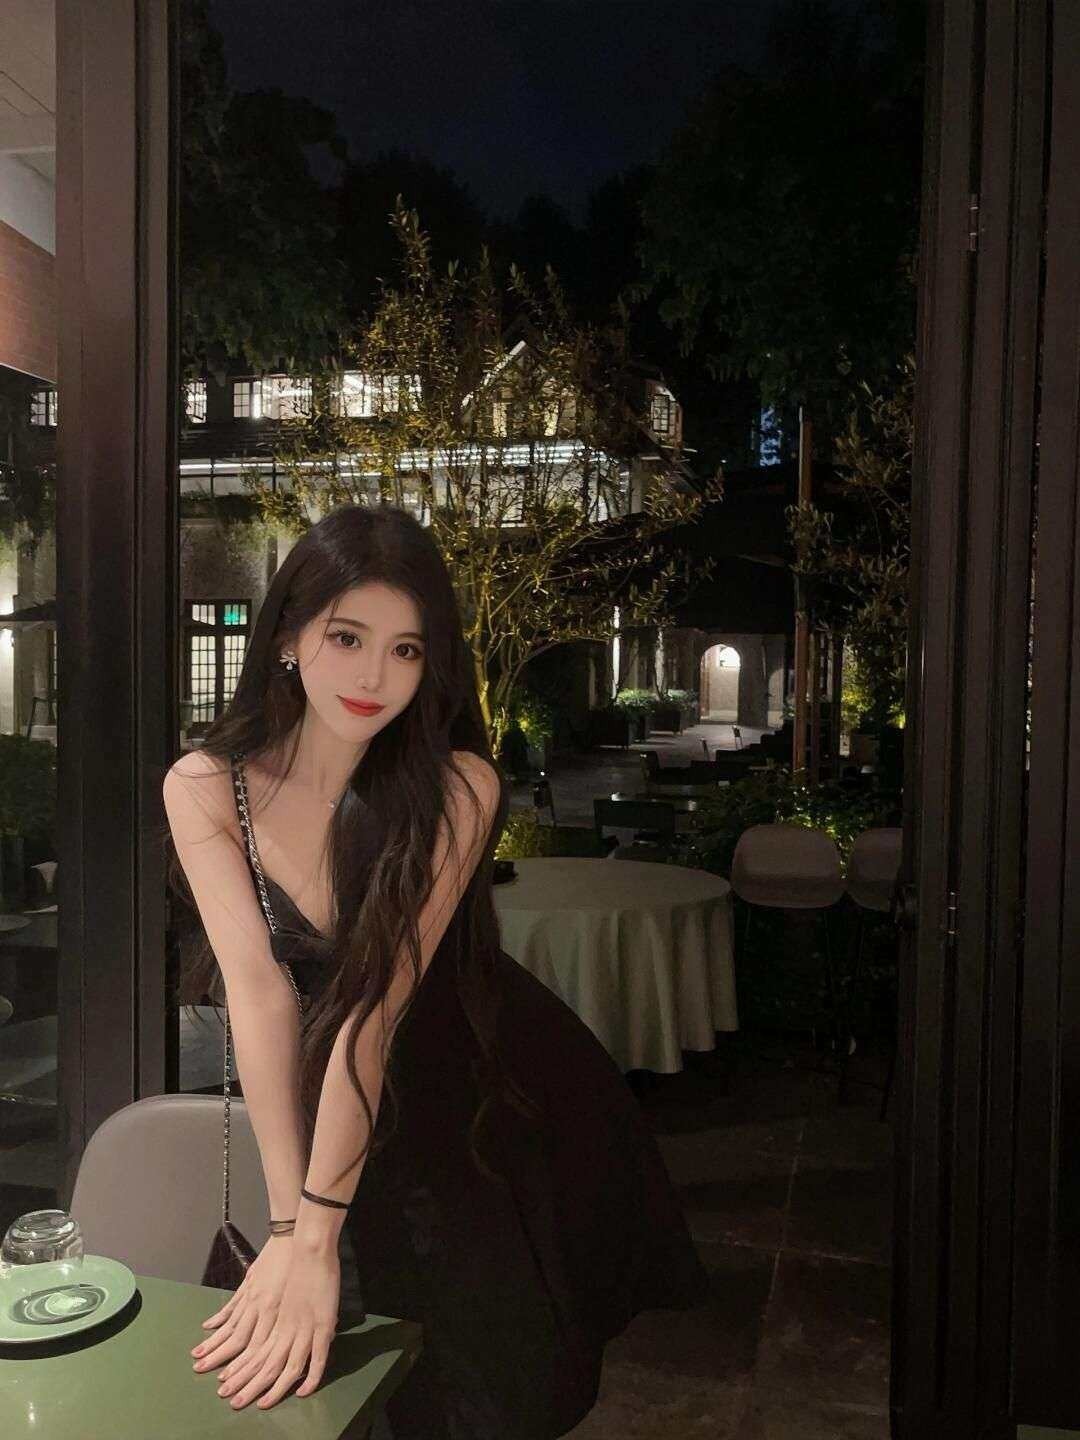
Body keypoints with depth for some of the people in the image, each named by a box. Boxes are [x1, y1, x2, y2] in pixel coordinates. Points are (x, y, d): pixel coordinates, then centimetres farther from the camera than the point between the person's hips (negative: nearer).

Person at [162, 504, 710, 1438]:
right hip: (332, 1098, 2)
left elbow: (378, 1001, -29)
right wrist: (287, 1225, -27)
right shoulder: (204, 789, -17)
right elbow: (260, 992, -23)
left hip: (490, 1090, -1)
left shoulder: (459, 789, -25)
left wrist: (316, 1236, -31)